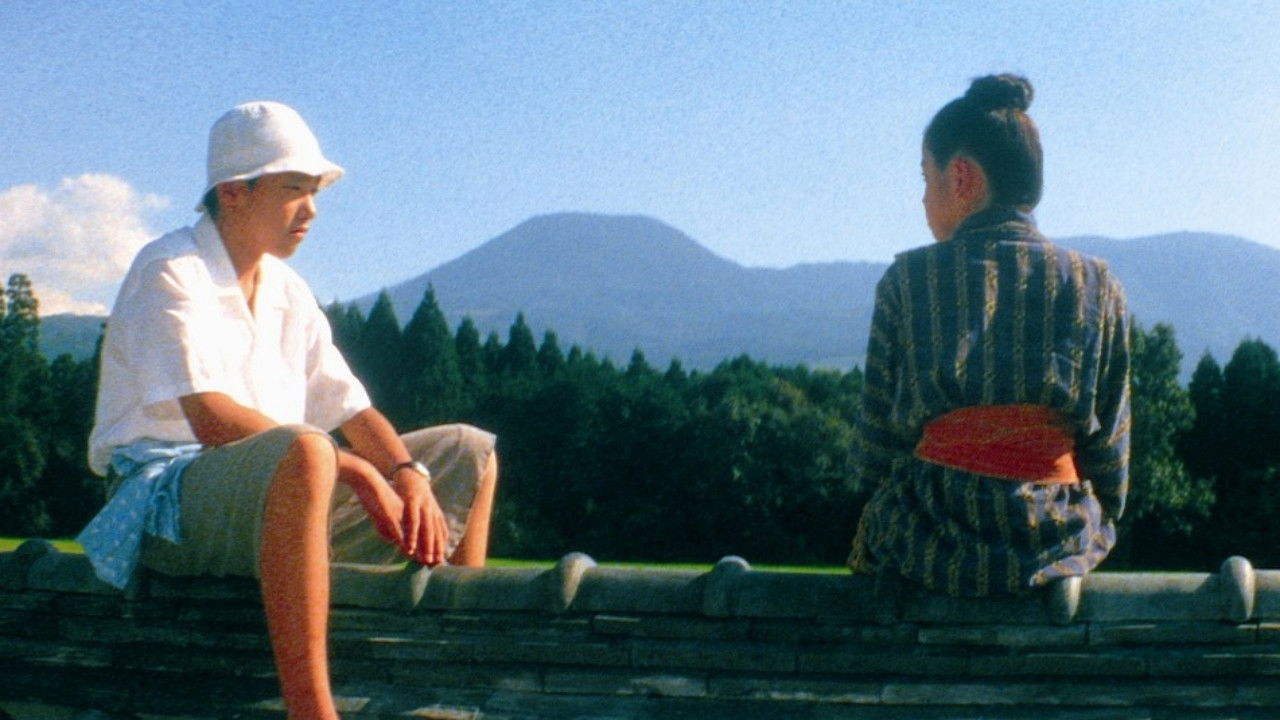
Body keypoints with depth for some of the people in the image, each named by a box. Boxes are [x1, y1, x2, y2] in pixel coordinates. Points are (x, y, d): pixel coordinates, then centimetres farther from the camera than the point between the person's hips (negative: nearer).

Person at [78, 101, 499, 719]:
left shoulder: (287, 290, 15)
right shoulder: (169, 272, -10)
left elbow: (350, 409, 10)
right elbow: (210, 419, -23)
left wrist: (410, 474, -11)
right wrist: (355, 472, -26)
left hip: (284, 504, 9)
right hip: (167, 498, -8)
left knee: (470, 453, 6)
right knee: (304, 451, -41)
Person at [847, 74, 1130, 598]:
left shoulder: (908, 280, -4)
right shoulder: (1098, 287, 1)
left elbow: (874, 453, -2)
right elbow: (1109, 457, 3)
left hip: (929, 550, -2)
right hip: (1060, 545, 2)